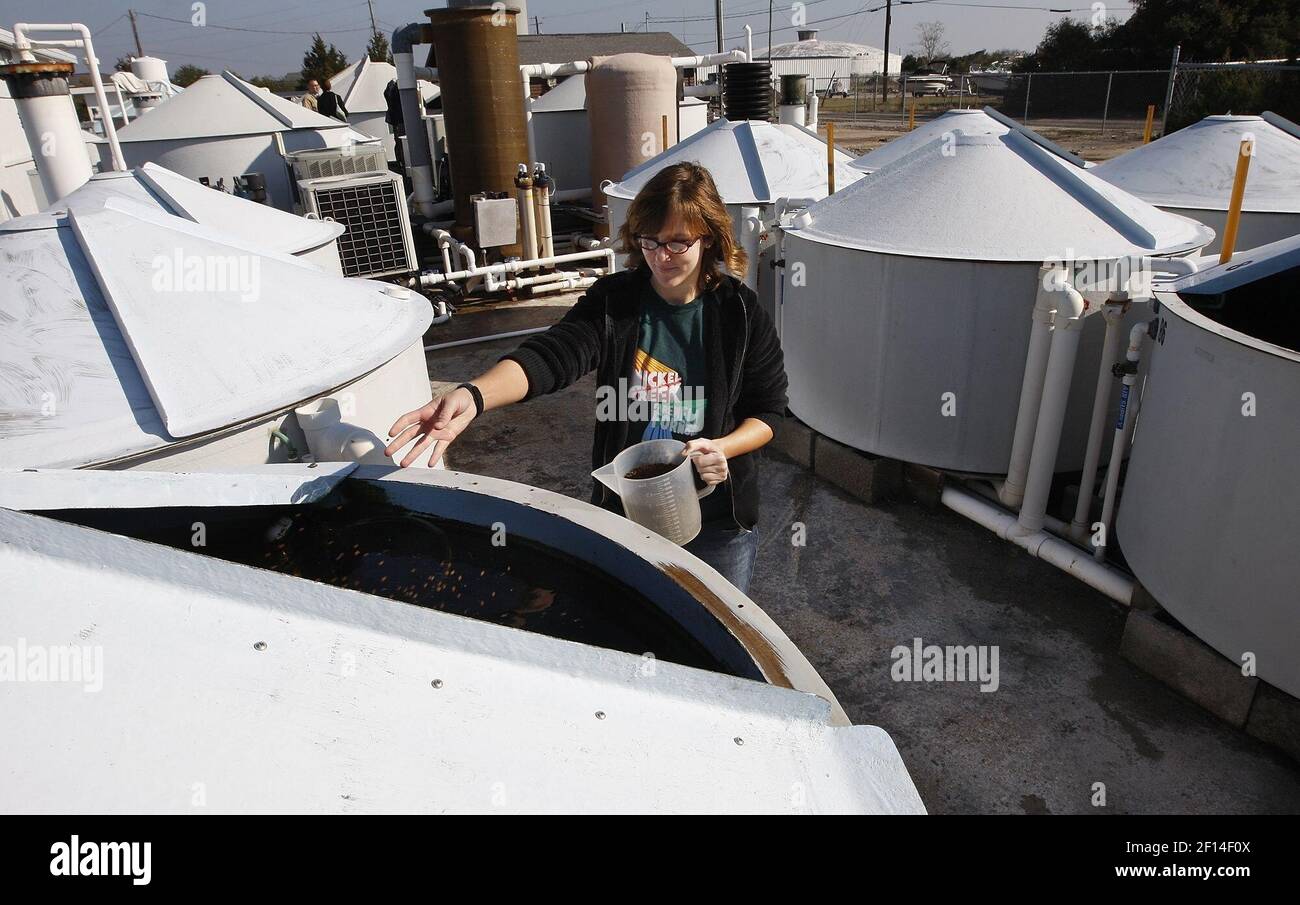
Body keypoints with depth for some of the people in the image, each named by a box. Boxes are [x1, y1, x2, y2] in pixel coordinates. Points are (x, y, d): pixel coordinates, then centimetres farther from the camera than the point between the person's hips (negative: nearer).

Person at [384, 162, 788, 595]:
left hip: (719, 519, 0)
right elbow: (549, 354, -27)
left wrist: (722, 447, -24)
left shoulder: (742, 313, -10)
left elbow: (768, 412, -3)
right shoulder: (613, 301, -10)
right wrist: (472, 396, -46)